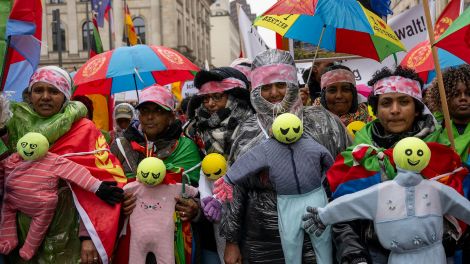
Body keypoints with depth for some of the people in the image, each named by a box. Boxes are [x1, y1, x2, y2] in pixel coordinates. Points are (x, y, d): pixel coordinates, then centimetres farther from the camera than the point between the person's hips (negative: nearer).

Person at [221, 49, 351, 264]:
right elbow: (234, 188, 7)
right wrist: (231, 241, 7)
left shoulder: (322, 122, -2)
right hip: (260, 243, 2)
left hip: (314, 238, -1)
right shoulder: (247, 132, 4)